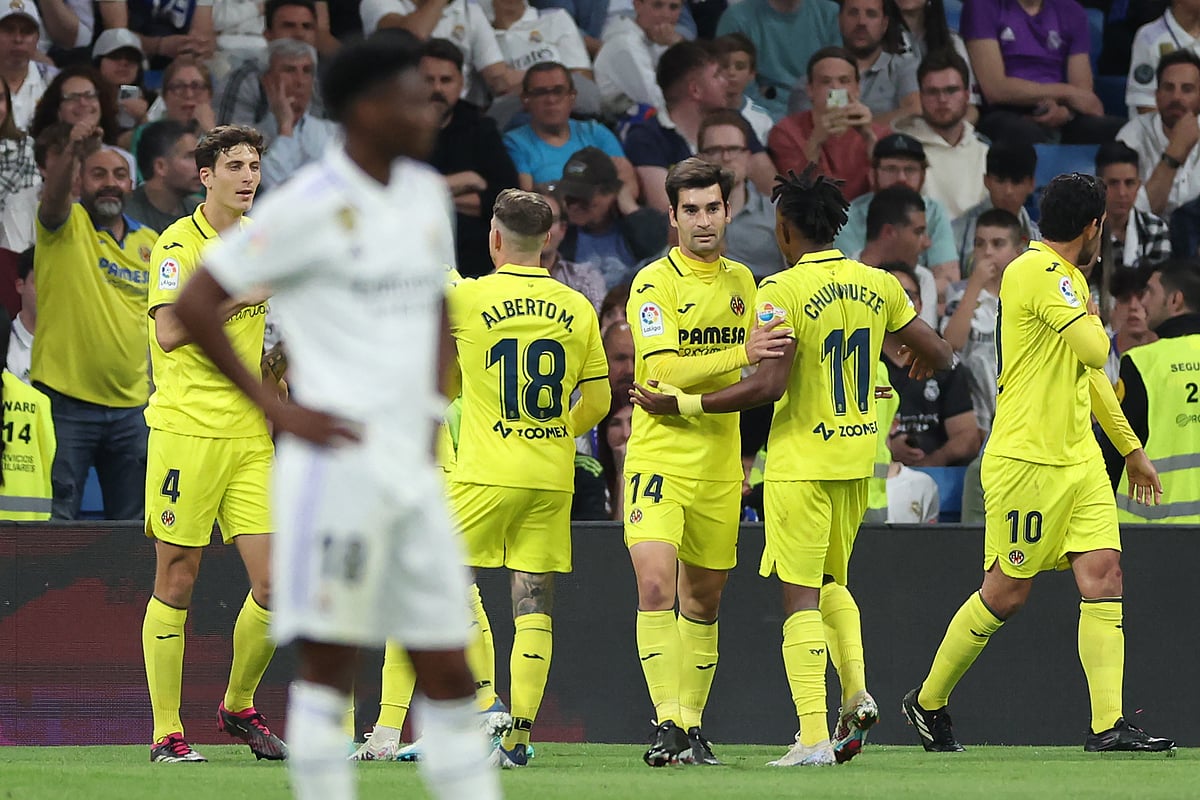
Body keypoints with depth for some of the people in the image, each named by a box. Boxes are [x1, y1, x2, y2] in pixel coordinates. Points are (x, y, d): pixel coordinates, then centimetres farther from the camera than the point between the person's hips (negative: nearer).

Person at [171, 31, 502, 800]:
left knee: (448, 670, 6)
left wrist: (432, 407, 14)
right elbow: (196, 303, -8)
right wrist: (274, 407, -10)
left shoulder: (426, 194, 13)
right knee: (331, 661, -5)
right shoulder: (313, 206, -9)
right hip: (341, 465, -7)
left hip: (413, 468, 7)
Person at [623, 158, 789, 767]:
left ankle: (692, 723, 20)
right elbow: (664, 370, -20)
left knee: (703, 599, 11)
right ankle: (666, 723, -19)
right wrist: (742, 355, -28)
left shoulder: (741, 280, 11)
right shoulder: (655, 283, -9)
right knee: (656, 586, -19)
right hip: (659, 459, -6)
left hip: (719, 465, 6)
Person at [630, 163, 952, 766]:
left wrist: (679, 405, -15)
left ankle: (814, 736, -9)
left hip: (801, 461, -6)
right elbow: (937, 353, 10)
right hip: (858, 455, 6)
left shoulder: (783, 291, -15)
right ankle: (857, 696, 5)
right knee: (831, 581, 23)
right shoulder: (877, 285, 4)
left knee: (800, 595, -4)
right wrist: (913, 370, 35)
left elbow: (768, 386, -22)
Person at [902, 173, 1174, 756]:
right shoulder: (1038, 272, -14)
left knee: (1103, 576, -4)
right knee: (1006, 592, -1)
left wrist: (1132, 449, 32)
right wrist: (1092, 317, -2)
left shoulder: (1064, 276, 18)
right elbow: (1094, 351, -24)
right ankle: (928, 702, 17)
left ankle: (1108, 725, -9)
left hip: (1079, 461, 9)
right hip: (1026, 460, -9)